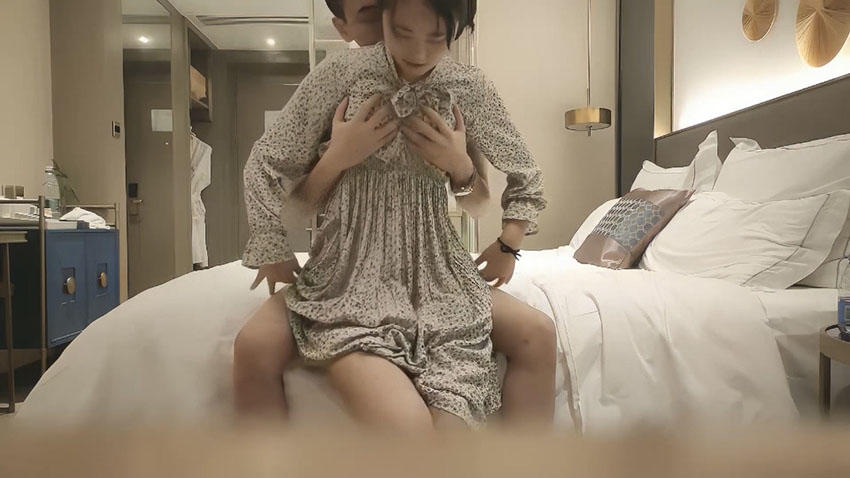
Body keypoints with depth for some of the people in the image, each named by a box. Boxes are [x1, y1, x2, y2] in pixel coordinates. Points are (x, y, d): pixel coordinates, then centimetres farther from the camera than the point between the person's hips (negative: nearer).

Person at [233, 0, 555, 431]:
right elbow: (265, 169, 3)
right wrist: (337, 157, -12)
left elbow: (524, 181, 12)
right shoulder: (342, 74, -2)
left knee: (537, 334, -16)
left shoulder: (468, 89, 3)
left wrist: (460, 164, -4)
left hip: (436, 271, 2)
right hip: (352, 272, -1)